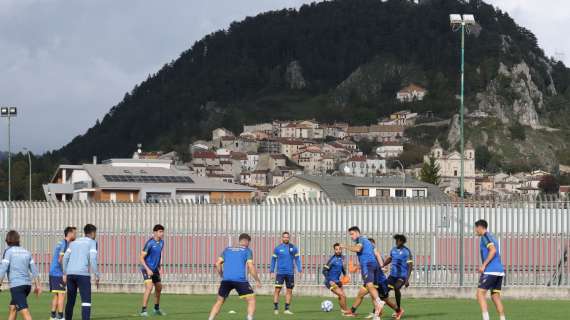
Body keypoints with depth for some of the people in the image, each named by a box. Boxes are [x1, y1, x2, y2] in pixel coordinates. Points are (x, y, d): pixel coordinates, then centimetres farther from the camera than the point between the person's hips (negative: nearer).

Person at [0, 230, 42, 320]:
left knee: (24, 311, -14)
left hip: (16, 285, -7)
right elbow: (34, 270, 16)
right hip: (27, 284, 7)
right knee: (12, 308, 22)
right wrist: (37, 285, 20)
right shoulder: (26, 252, 16)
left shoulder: (9, 251, -1)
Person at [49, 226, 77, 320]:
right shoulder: (65, 244, -12)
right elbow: (60, 260, -19)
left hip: (53, 273, 9)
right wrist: (65, 274, -15)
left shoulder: (60, 243, 18)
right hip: (58, 274, -9)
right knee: (61, 295, -8)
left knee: (56, 295, 13)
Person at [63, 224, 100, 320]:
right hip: (83, 274, -6)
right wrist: (97, 276, -7)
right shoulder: (92, 242, 4)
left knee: (70, 301, 16)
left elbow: (65, 258, 14)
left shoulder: (74, 242, 21)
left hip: (70, 273, 6)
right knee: (86, 301, -9)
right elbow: (93, 259, -9)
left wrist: (65, 274, 19)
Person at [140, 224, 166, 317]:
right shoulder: (150, 243, -18)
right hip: (147, 268, -8)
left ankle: (157, 309, 38)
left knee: (159, 288, 18)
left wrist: (159, 268, 17)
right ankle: (143, 310, -21)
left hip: (155, 269, 8)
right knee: (149, 287, -22)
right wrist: (147, 269, -26)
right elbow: (141, 258, -18)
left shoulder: (161, 242, 5)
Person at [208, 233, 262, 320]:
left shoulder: (228, 249, 22)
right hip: (240, 279, -4)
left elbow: (218, 264, 14)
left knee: (219, 301, 16)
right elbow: (250, 266, -1)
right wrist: (257, 281, 6)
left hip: (226, 279, 4)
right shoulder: (247, 251, 10)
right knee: (251, 300, 5)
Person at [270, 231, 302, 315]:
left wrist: (299, 270, -2)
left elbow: (297, 259, 8)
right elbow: (273, 260, 7)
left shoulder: (293, 248, 4)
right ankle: (275, 308, -6)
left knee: (289, 291, 5)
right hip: (280, 273, -2)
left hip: (290, 273, 2)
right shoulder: (277, 248, 2)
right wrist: (271, 271, 3)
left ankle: (287, 309, 13)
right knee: (277, 289, -10)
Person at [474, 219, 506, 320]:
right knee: (495, 296, 9)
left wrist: (483, 265, -18)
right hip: (500, 270, 9)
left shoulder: (485, 236, -4)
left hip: (491, 270, -9)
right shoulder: (492, 238, 24)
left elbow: (493, 250, -18)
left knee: (480, 293, -10)